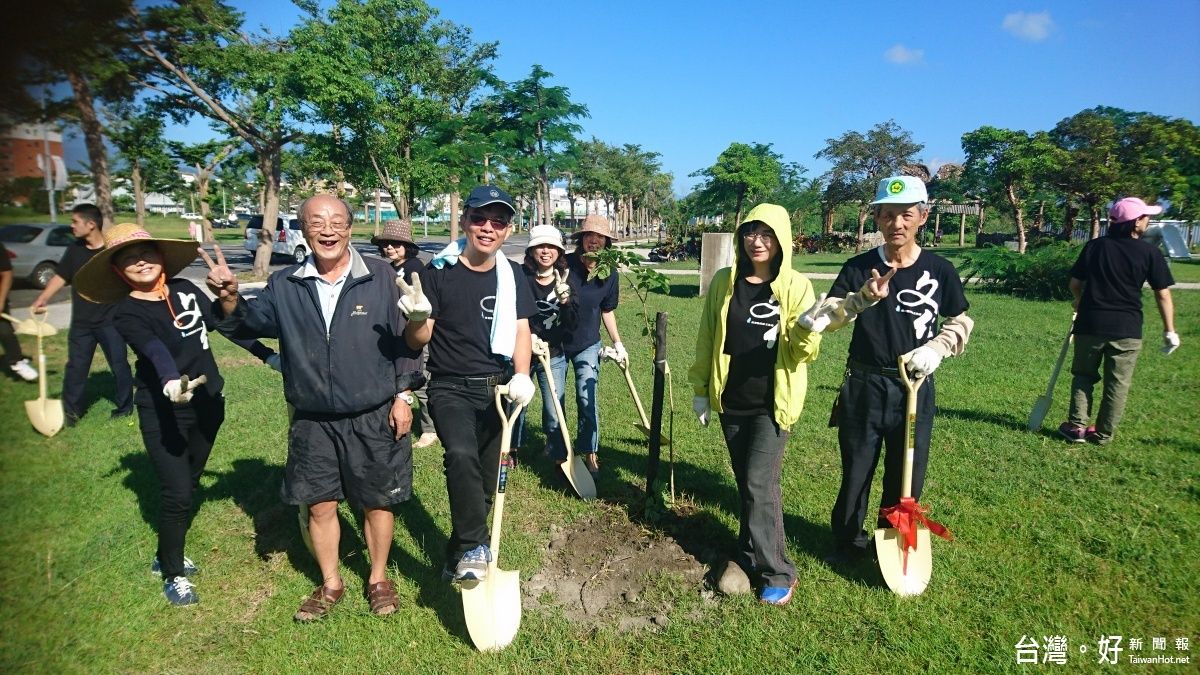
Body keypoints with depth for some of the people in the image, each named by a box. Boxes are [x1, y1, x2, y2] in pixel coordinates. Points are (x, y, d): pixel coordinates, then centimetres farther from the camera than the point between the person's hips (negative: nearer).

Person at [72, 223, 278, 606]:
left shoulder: (185, 290, 0)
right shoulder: (127, 313, -13)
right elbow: (154, 350, -32)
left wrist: (268, 355, 6)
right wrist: (171, 382, -51)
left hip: (207, 403, 5)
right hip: (162, 413, -4)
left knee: (190, 485, 16)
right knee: (176, 493, -4)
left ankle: (168, 555, 39)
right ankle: (173, 575, 18)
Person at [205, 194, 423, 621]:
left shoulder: (380, 277, -6)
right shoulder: (284, 286, 2)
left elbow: (403, 339, -3)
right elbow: (248, 324, 9)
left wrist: (403, 394, -6)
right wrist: (229, 299, -11)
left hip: (373, 418, -2)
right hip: (312, 421, 3)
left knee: (377, 502, 12)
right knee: (320, 505, 13)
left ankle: (379, 579, 34)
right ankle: (330, 584, 35)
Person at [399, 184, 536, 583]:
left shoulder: (512, 276, 4)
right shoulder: (438, 273, -7)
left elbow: (520, 330, 2)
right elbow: (417, 341, -5)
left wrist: (521, 375, -16)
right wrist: (418, 317, -28)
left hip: (498, 388, 4)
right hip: (451, 389, -4)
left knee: (486, 480, 11)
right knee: (461, 455, -31)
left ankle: (457, 558, 31)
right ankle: (474, 548, -12)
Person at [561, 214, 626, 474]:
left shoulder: (609, 274, -4)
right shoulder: (564, 264, -13)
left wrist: (617, 342, 5)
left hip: (587, 344, 1)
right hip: (556, 341, -1)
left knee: (587, 398, -6)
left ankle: (589, 453, 12)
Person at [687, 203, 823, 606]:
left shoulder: (796, 287, -7)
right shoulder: (723, 282, 1)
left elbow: (803, 353, -9)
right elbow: (707, 339, 7)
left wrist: (807, 331, -31)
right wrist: (700, 388, 8)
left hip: (773, 403, -3)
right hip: (731, 401, 4)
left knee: (760, 483, -6)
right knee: (746, 482, 14)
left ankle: (777, 572, 9)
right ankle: (752, 555, 31)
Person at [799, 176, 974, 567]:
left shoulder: (940, 270, -3)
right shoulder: (859, 268, -6)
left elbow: (961, 322, 10)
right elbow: (825, 317, -19)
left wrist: (936, 348, -9)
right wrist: (864, 298, -37)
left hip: (915, 387, 1)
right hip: (864, 385, -1)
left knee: (907, 476, 12)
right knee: (856, 470, 11)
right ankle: (848, 543, 31)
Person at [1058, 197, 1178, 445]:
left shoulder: (1095, 246, 2)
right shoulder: (1149, 252, -4)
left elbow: (1075, 284, 7)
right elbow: (1163, 295, -3)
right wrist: (1169, 330, 5)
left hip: (1090, 324, 2)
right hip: (1127, 328, -1)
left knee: (1083, 376, 14)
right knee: (1117, 384, 9)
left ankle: (1077, 427, 11)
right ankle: (1103, 434, 15)